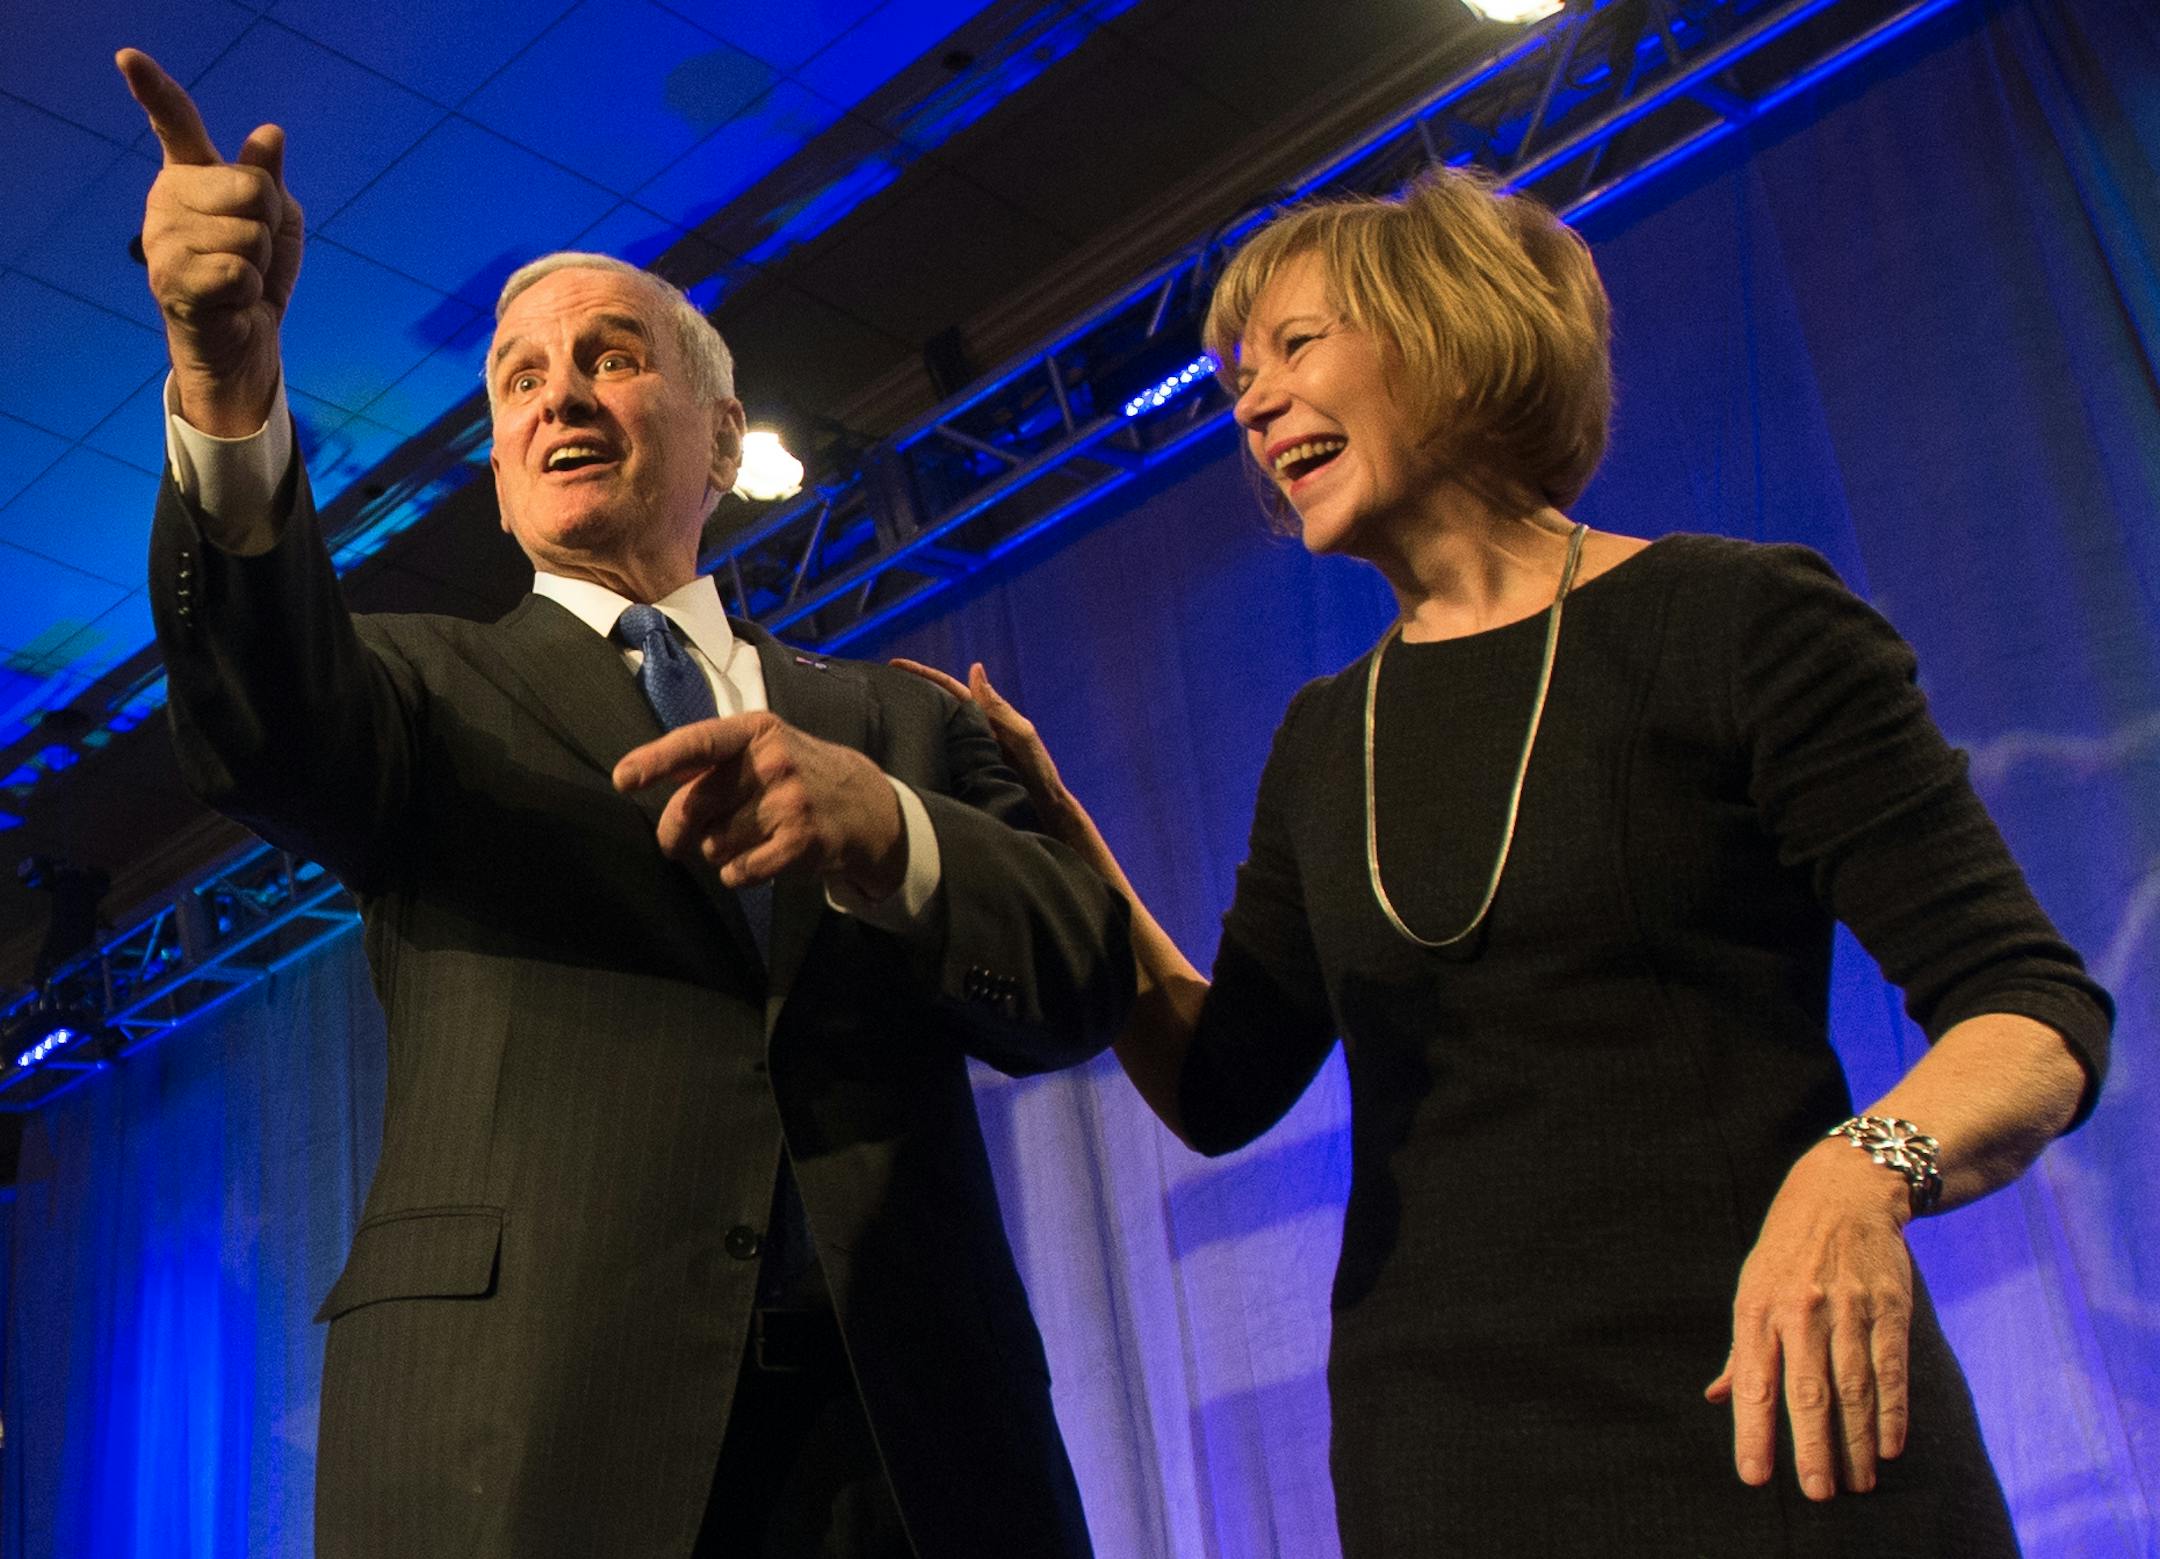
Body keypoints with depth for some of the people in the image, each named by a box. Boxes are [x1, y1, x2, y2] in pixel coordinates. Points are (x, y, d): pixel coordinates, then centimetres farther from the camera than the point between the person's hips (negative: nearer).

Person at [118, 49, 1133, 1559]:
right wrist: (231, 390, -27)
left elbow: (1084, 985, 3)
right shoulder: (429, 685, 13)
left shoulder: (899, 722, 16)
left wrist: (880, 829, -17)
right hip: (529, 1438, -1)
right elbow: (270, 723, -10)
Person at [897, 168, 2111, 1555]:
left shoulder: (1738, 619, -4)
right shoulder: (1326, 748, 13)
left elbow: (2038, 1010, -7)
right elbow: (1222, 1089, 11)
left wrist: (1866, 1169, -27)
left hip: (1766, 1421, -4)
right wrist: (1052, 825, 2)